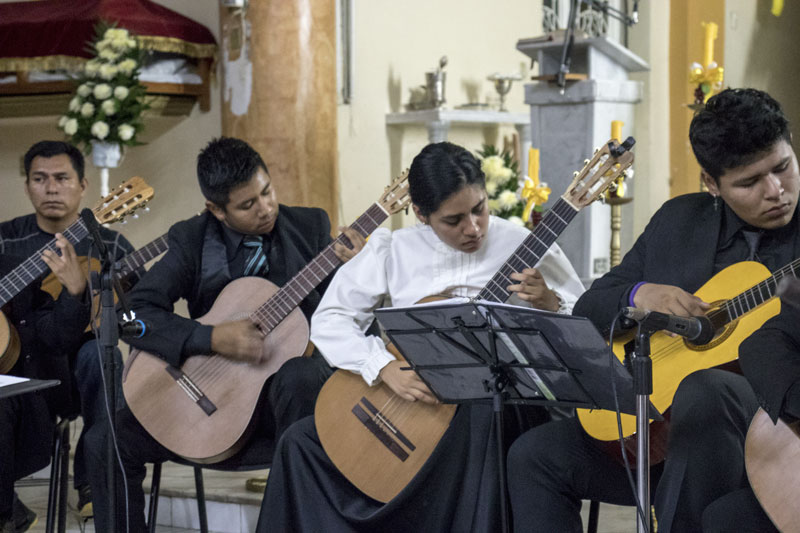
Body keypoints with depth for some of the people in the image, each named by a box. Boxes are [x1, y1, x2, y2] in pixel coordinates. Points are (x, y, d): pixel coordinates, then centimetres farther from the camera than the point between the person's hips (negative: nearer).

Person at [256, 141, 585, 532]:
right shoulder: (394, 250, 4)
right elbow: (329, 318, 0)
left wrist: (549, 305, -19)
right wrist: (386, 368, -15)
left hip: (503, 401, -3)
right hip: (406, 399, 3)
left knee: (482, 414, -39)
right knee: (301, 440, -9)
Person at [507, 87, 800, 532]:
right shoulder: (678, 221, 12)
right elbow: (589, 310, 14)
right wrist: (640, 295, -7)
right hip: (662, 419, 5)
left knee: (705, 390, -37)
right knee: (535, 457, -5)